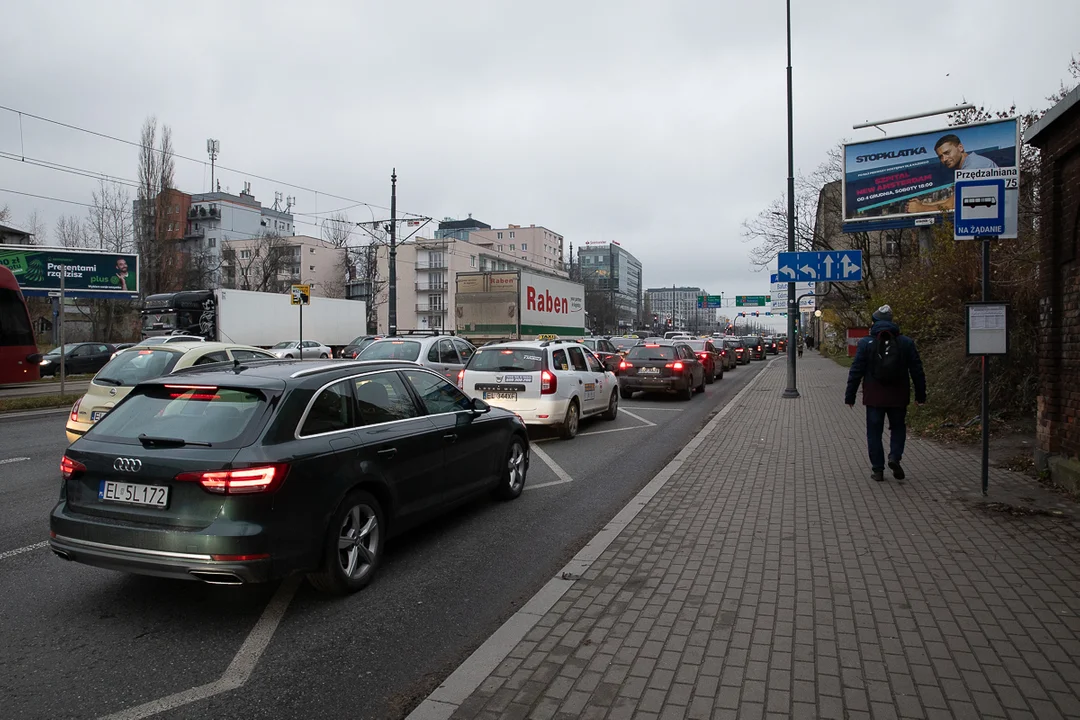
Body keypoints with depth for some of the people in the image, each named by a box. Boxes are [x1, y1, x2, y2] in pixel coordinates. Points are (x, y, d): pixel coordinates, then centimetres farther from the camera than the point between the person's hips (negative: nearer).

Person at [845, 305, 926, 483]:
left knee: (874, 432, 6)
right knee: (898, 427, 18)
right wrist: (920, 394, 13)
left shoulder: (866, 343, -4)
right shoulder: (906, 342, 2)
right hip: (898, 397, 1)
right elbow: (917, 371, 5)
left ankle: (878, 469, 8)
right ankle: (895, 457, -3)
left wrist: (850, 395, 1)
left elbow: (856, 371, -5)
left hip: (874, 397, -1)